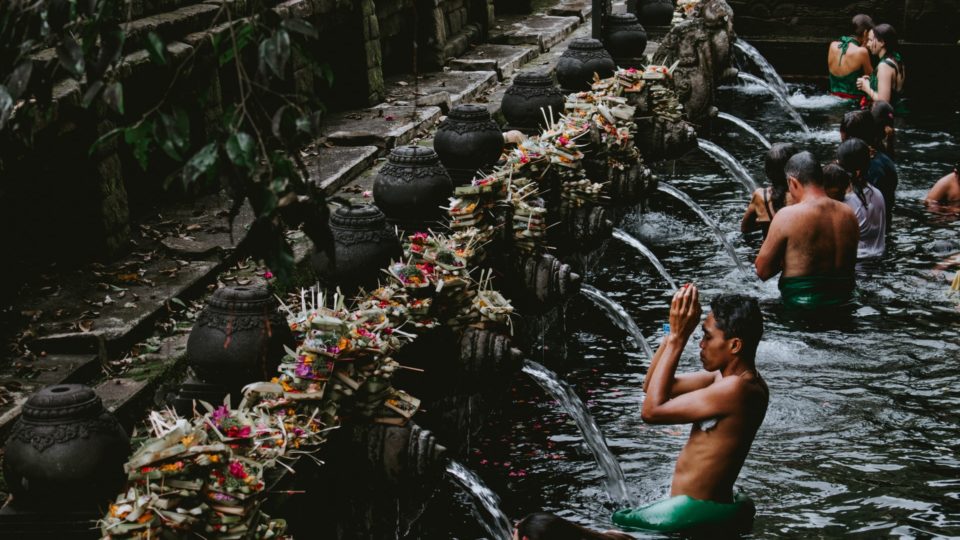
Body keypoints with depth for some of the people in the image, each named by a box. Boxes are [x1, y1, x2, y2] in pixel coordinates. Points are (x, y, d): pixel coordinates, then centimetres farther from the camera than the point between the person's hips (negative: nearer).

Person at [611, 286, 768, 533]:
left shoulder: (736, 389, -25)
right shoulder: (726, 376, 5)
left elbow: (652, 410, -23)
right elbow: (651, 386, 10)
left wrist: (677, 338, -20)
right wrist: (674, 332, -2)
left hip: (697, 512, -10)